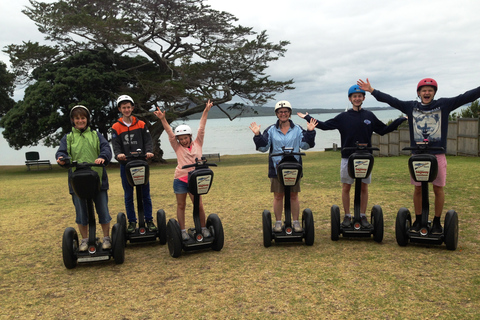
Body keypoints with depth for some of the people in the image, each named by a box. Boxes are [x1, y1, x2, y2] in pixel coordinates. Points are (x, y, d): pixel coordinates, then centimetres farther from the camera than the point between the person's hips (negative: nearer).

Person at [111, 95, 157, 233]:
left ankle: (149, 220, 15)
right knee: (128, 195, 7)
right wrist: (118, 154, -25)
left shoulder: (141, 124, 7)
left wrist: (149, 151, -19)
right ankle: (132, 222, 17)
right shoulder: (116, 127, 5)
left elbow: (148, 141, 1)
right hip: (125, 165, 0)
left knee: (145, 194, 5)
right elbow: (116, 145, -3)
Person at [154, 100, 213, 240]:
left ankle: (203, 228, 19)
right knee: (181, 205, 8)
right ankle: (183, 231, 17)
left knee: (199, 205, 3)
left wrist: (206, 112, 3)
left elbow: (201, 129, 5)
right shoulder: (177, 147, 6)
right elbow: (170, 133, -1)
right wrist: (163, 119, -10)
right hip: (180, 179, 0)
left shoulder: (197, 144, 8)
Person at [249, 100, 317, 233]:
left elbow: (305, 145, -1)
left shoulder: (297, 129, 7)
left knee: (294, 196, 7)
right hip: (276, 168, 0)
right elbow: (263, 147, 1)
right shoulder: (271, 130, 5)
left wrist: (310, 132, -12)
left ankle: (296, 222, 18)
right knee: (278, 196, 5)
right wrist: (257, 135, -12)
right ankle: (278, 222, 16)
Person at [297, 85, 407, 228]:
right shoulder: (343, 117, 3)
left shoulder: (369, 116, 9)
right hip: (347, 157, -1)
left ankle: (363, 216, 18)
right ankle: (347, 216, 15)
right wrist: (308, 118, 1)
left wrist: (401, 120, 15)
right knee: (346, 187, 3)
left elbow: (383, 130, 17)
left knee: (364, 187, 6)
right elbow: (324, 125, 3)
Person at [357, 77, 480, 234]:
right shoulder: (411, 106, 9)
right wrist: (372, 90, 3)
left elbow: (466, 97, 2)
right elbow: (390, 100, 7)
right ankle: (418, 220, 21)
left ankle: (437, 221, 18)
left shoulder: (444, 105, 7)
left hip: (438, 155, -1)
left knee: (438, 188, 4)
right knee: (418, 188, 7)